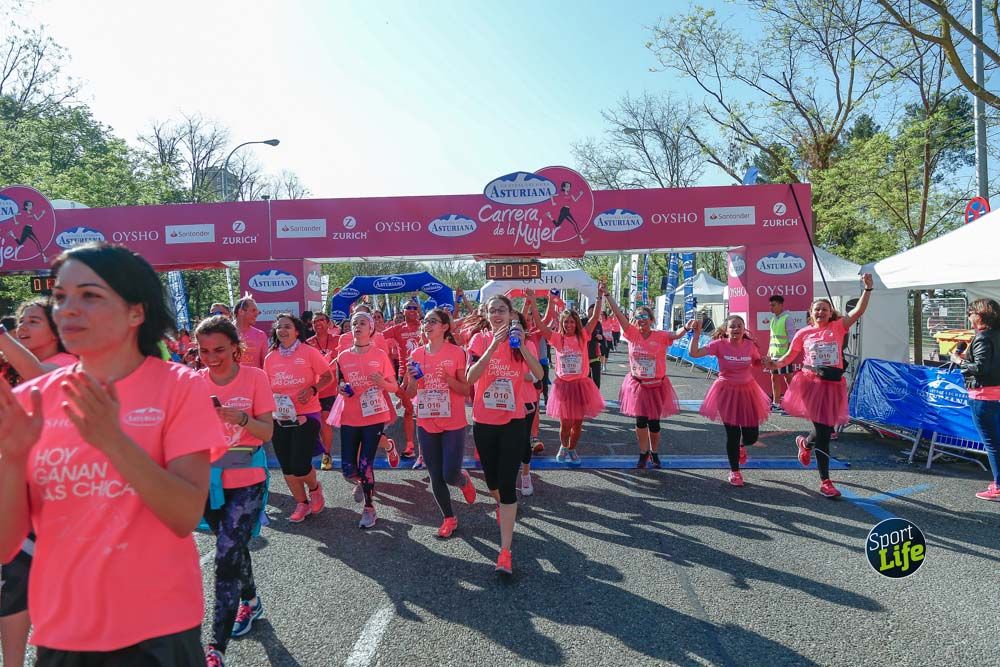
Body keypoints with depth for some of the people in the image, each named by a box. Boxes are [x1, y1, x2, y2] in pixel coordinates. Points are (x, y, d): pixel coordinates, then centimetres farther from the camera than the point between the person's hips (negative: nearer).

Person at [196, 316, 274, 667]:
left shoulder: (254, 377, -10)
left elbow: (267, 432, -11)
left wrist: (239, 416, -29)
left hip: (246, 480, -4)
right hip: (210, 479, 4)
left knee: (227, 556, -11)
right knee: (234, 548, 21)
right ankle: (250, 602, 46)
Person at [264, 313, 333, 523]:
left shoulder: (309, 352, -6)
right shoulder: (270, 357, 6)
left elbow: (328, 376, -2)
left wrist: (313, 389, -18)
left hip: (306, 415, -5)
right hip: (280, 417, 5)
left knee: (300, 466, -10)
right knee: (287, 467, 9)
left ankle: (314, 488, 23)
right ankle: (302, 503, 29)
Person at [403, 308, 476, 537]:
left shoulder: (456, 353, -9)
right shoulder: (416, 354, 2)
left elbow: (466, 390, -7)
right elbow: (410, 394, 6)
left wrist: (448, 379, -25)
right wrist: (413, 378, -14)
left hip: (453, 424, -4)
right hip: (426, 424, 4)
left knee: (450, 476, -4)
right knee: (436, 477, 9)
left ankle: (464, 480, 32)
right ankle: (449, 518, 30)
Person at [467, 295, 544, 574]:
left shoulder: (520, 341, -2)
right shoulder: (480, 339, -5)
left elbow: (539, 374, -17)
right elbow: (471, 377, -20)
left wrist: (520, 344, -27)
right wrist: (493, 345, -28)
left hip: (513, 421, -1)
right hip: (484, 420, 1)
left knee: (507, 484, -7)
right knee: (492, 479, 16)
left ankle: (505, 551, -2)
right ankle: (501, 505, 52)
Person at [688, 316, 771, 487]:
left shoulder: (750, 345, -5)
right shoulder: (719, 344, -14)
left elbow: (757, 363, 12)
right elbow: (694, 353, -22)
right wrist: (696, 333, -26)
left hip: (748, 391, 3)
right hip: (727, 392, -3)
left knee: (752, 435, 6)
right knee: (733, 434, 2)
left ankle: (742, 447, 47)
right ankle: (734, 471, 24)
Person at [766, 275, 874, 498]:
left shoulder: (838, 327, 5)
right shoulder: (803, 333, 4)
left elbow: (858, 311, -7)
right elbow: (790, 356, 11)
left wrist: (867, 288, -15)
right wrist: (776, 364, -7)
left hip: (833, 384, 2)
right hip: (811, 383, -2)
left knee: (826, 428, 9)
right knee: (823, 432, -2)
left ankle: (805, 443, 47)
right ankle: (825, 481, 9)